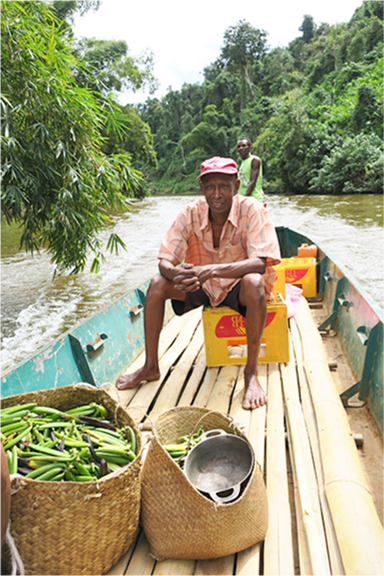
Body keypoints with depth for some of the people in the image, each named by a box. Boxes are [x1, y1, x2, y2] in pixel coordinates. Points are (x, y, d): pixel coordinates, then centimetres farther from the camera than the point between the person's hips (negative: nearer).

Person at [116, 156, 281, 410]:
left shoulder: (252, 211, -21)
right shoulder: (191, 213, -13)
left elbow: (260, 263, -33)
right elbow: (165, 260, -16)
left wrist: (212, 270, -47)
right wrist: (176, 273, -42)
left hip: (239, 287, -3)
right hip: (204, 286, 4)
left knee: (253, 282, -37)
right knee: (158, 284, -17)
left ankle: (251, 371, -23)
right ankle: (151, 367, -4)